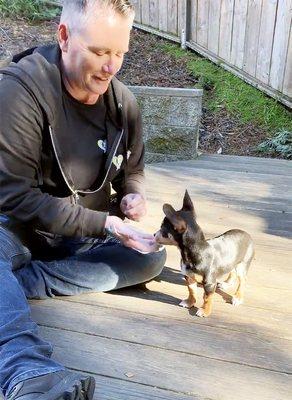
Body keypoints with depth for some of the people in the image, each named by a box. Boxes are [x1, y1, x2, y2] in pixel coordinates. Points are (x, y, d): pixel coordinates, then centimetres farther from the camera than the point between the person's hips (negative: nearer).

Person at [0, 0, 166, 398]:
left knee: (152, 257, -17)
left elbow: (131, 170, 13)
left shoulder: (123, 102, -2)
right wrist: (103, 223, -26)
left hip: (86, 236, 5)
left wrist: (133, 195, -12)